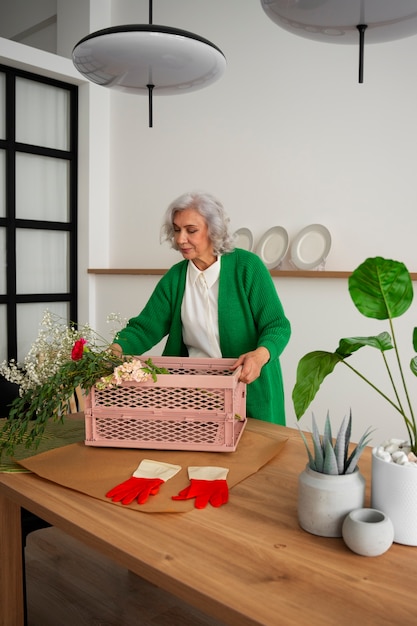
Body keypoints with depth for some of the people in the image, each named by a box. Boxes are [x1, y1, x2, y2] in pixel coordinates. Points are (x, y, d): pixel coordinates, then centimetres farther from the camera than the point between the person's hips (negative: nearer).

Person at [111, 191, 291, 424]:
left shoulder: (248, 266, -11)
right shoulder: (174, 278, 0)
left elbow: (277, 325, -12)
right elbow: (145, 328, -3)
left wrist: (260, 355, -32)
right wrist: (114, 350, -23)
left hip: (251, 392, -2)